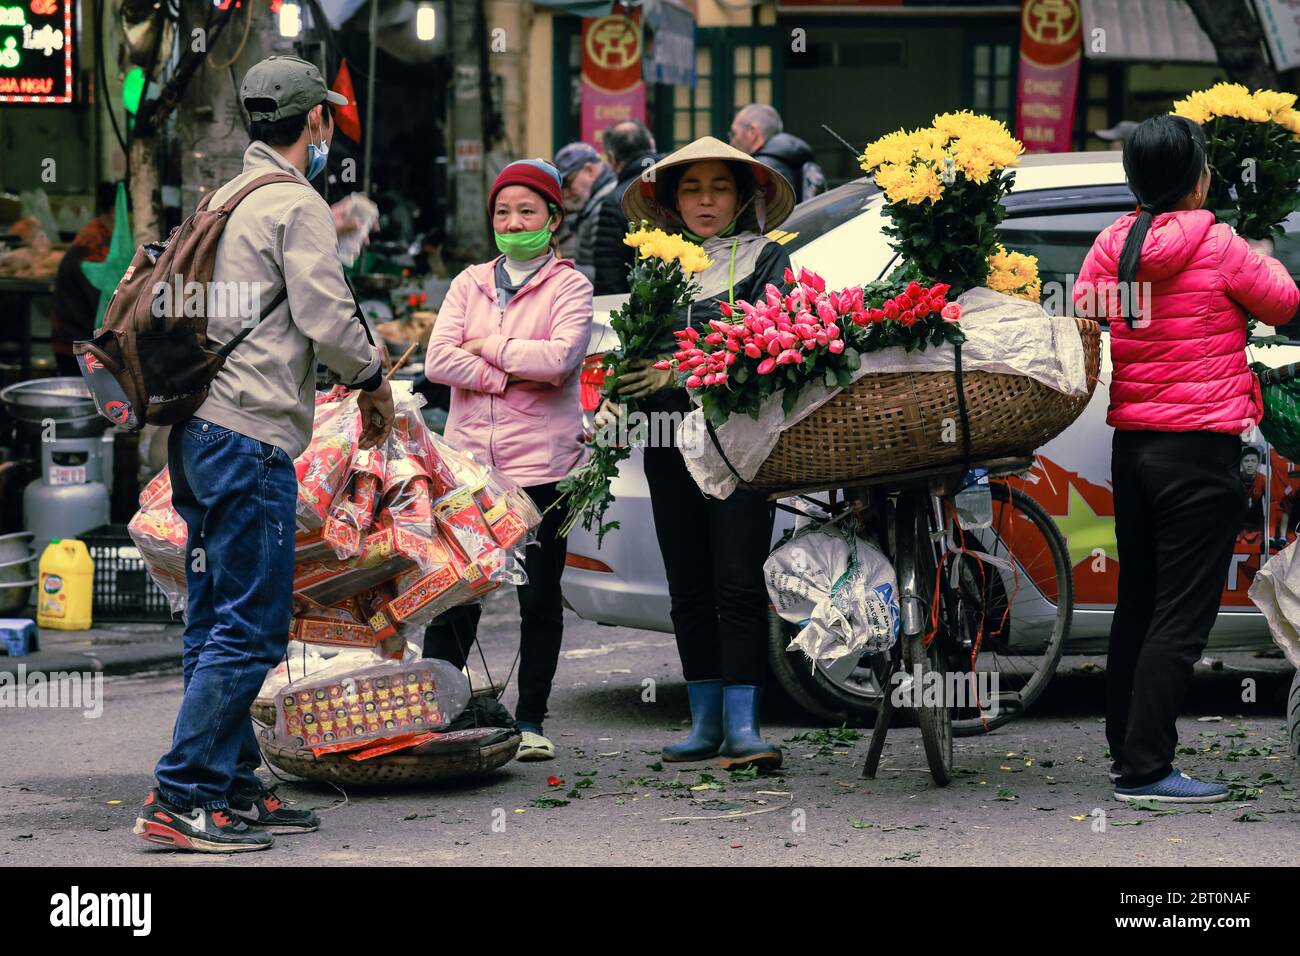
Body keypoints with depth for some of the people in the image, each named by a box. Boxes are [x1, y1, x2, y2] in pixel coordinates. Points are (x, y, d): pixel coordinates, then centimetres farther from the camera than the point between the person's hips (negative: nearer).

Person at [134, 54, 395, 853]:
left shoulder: (223, 201, 19)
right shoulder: (297, 205, -7)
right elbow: (327, 318, -15)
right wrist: (373, 379, 5)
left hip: (197, 432, 10)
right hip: (251, 436, -10)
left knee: (218, 623, 12)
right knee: (250, 629, -8)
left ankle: (233, 786, 17)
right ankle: (180, 798, -11)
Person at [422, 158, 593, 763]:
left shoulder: (569, 285, 3)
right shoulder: (469, 283, 13)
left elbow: (561, 357, -15)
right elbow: (438, 361, -1)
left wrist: (488, 345, -6)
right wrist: (514, 376, -10)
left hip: (540, 463, -3)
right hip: (470, 457, 3)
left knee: (539, 595, 4)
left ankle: (531, 721, 11)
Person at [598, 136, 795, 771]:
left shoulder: (766, 259, 6)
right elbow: (634, 349, 18)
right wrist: (614, 401, -1)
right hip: (670, 442, 4)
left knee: (737, 582, -11)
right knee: (688, 588, 7)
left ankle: (742, 726, -14)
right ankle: (706, 722, 13)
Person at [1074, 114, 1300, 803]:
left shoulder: (1111, 247, 3)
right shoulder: (1219, 247, -11)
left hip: (1131, 445, 6)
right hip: (1202, 448, -6)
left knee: (1137, 602, 16)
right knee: (1183, 615, -5)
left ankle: (1126, 751, 23)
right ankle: (1146, 769, -8)